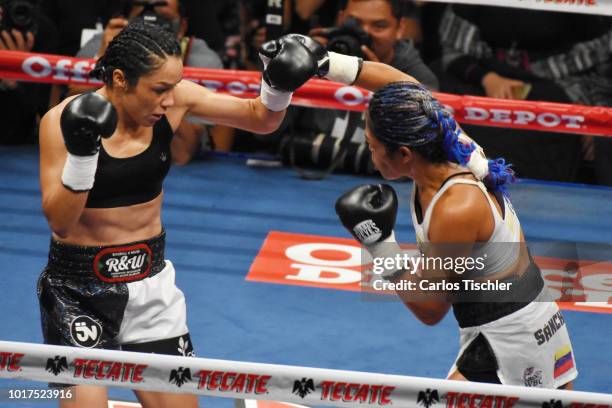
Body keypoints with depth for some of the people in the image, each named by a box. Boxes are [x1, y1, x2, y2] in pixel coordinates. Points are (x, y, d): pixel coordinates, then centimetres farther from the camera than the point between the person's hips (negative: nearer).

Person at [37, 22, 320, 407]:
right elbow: (60, 222, -21)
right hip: (78, 291, -4)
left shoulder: (173, 97, -8)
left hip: (150, 281, 4)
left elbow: (261, 119, 1)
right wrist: (81, 155, -34)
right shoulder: (63, 121, -18)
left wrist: (279, 85, -19)